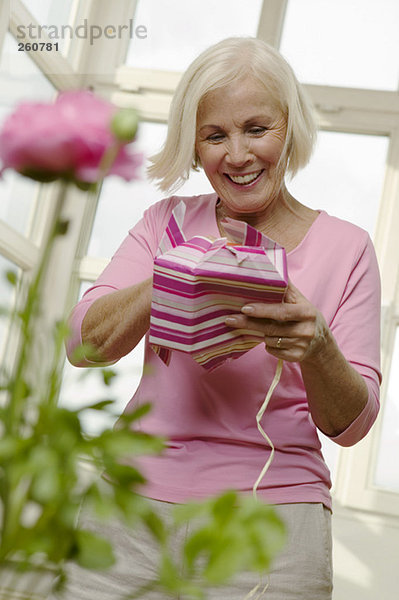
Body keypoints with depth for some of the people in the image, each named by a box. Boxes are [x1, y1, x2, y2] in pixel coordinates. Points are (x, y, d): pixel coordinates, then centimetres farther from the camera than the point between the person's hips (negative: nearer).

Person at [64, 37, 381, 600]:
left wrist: (316, 349, -23)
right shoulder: (168, 222, 8)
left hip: (272, 524, -1)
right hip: (137, 501, 2)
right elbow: (84, 342, -2)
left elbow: (351, 423, -1)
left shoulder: (346, 247, 2)